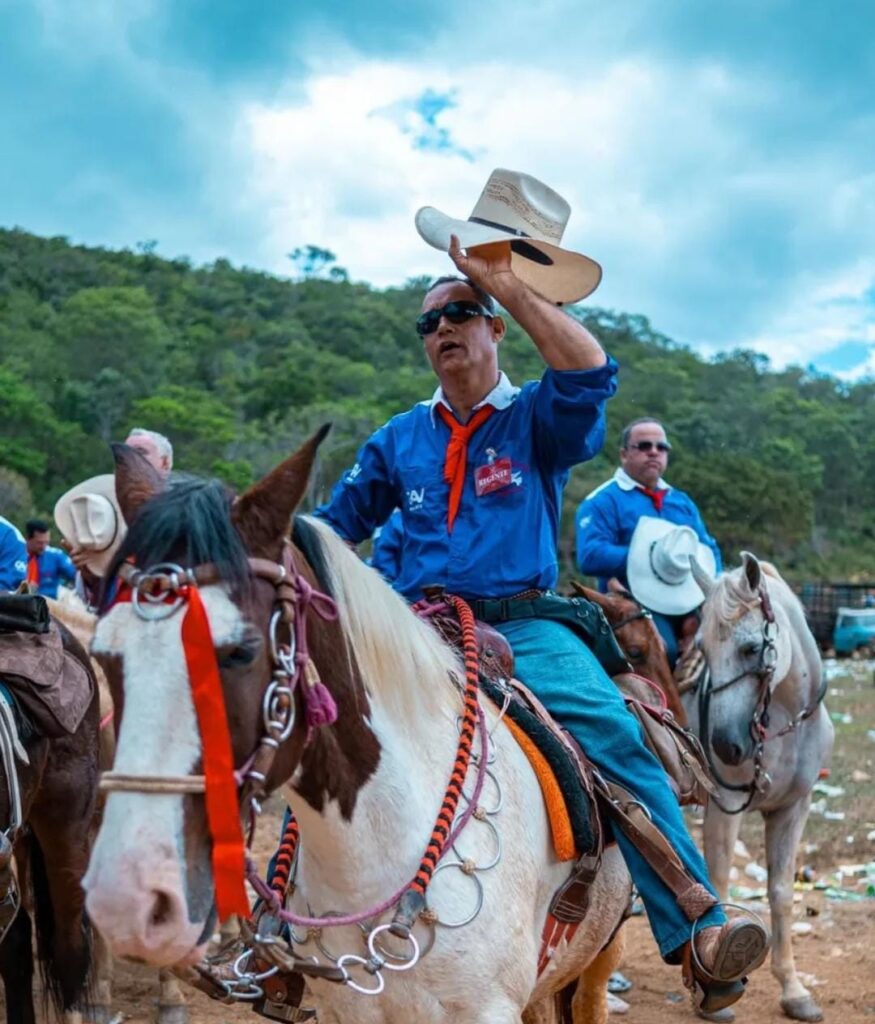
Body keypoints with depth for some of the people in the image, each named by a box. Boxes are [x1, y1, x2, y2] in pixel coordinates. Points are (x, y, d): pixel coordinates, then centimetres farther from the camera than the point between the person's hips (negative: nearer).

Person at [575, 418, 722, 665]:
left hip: (689, 605, 6)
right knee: (664, 649, -33)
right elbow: (590, 557, -12)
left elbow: (710, 549, 23)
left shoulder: (682, 501, 23)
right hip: (635, 605, -6)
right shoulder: (602, 501, 1)